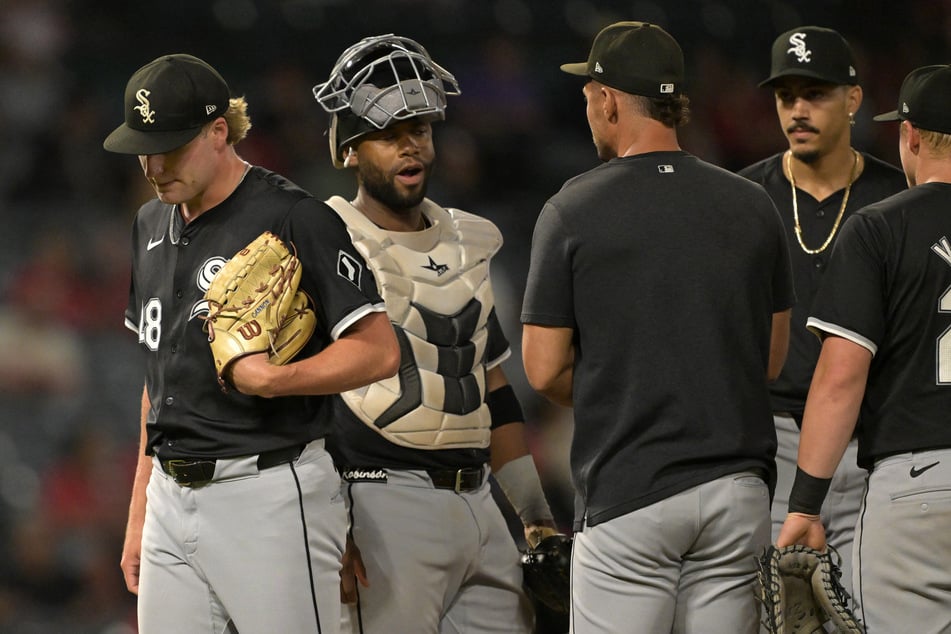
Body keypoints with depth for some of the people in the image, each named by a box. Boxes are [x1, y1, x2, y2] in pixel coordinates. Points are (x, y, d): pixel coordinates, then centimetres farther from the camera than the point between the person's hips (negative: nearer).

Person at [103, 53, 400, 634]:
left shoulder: (294, 219, -9)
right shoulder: (152, 225, 15)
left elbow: (379, 351, -11)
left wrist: (271, 380, -23)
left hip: (270, 498, -7)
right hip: (172, 498, 7)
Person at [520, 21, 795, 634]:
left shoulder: (573, 211, -6)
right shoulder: (752, 205, 6)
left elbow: (545, 368, -4)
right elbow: (772, 359, 12)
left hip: (628, 490, -4)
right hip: (738, 488, 4)